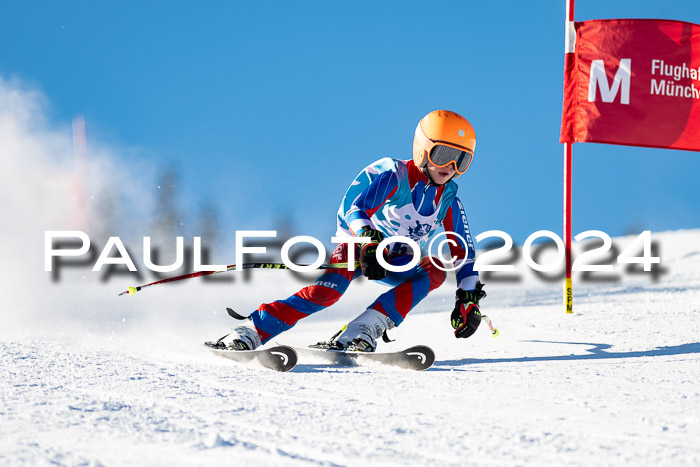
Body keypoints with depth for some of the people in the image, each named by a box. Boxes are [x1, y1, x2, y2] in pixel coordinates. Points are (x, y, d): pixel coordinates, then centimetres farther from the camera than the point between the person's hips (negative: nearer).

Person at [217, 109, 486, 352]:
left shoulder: (449, 202, -3)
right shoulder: (394, 176, -18)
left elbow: (463, 252, 2)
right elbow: (355, 209, -31)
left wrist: (469, 299, -9)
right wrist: (369, 242, -49)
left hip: (398, 264, 5)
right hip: (362, 248, -5)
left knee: (435, 271, -25)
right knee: (330, 288, -33)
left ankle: (361, 332, -36)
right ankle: (252, 332, -33)